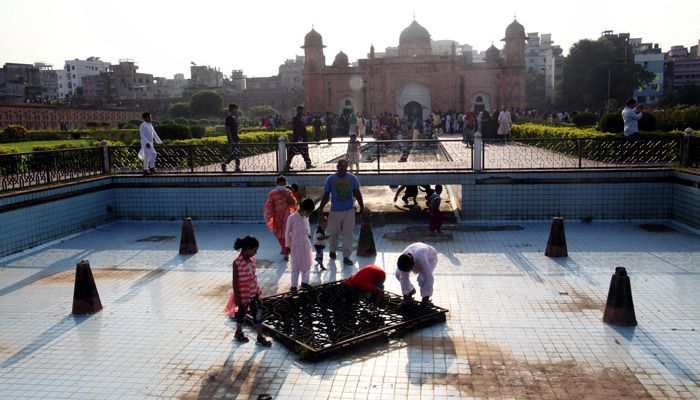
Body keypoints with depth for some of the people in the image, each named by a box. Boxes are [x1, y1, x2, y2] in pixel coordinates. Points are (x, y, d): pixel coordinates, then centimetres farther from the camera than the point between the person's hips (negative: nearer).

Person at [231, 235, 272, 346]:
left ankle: (260, 337, 18)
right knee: (242, 313, 15)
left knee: (258, 314, 8)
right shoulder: (237, 262, -22)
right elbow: (235, 281, -17)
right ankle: (238, 333, 39)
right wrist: (236, 297, -14)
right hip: (243, 294, -6)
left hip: (254, 292, 6)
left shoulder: (252, 259, -1)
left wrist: (258, 289, 14)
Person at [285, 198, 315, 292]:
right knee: (296, 266, -2)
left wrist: (309, 235, 10)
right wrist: (287, 246, -10)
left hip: (306, 245, 6)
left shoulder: (306, 217, 2)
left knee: (306, 264, 12)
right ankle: (294, 285, 5)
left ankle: (304, 282, 24)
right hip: (296, 246, -6)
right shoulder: (292, 218, -16)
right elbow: (287, 232, -11)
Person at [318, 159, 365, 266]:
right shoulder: (330, 179, -3)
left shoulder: (352, 178, 2)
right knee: (333, 233, 12)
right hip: (335, 211, 0)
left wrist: (362, 207, 9)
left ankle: (346, 256, 5)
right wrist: (321, 208, -1)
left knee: (348, 234, -3)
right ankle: (332, 250, 38)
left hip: (349, 210, 1)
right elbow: (326, 195, 2)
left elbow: (357, 193, 9)